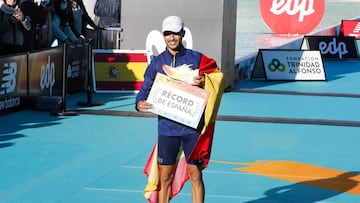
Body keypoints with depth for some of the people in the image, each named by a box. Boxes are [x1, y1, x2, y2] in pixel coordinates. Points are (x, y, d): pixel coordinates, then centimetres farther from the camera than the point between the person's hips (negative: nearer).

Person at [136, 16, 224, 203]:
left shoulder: (197, 59, 4)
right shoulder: (156, 63, 8)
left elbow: (216, 81, 9)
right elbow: (146, 88, 5)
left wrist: (203, 83, -13)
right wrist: (140, 103, -16)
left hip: (192, 127, -1)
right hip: (167, 127, 2)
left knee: (195, 175, 1)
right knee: (165, 177, 5)